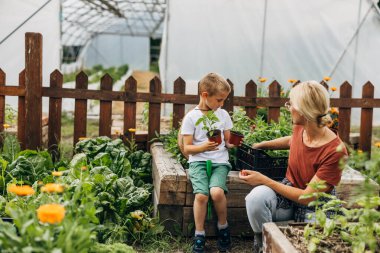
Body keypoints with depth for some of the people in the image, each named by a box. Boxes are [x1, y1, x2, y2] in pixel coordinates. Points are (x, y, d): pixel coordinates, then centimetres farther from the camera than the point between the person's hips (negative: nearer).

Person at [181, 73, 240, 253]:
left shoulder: (223, 115, 9)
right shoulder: (191, 117, -1)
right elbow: (187, 148, -2)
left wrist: (233, 143, -7)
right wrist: (204, 147, -20)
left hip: (220, 161, 2)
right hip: (198, 161, -1)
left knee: (217, 192, -27)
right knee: (201, 194, -27)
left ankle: (223, 227, -1)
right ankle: (199, 235, -7)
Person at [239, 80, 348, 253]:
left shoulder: (335, 151, -27)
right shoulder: (299, 129, -8)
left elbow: (307, 197, -23)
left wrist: (263, 180, -22)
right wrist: (261, 145, 24)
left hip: (315, 206, -4)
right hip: (290, 190, 4)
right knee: (256, 197, -28)